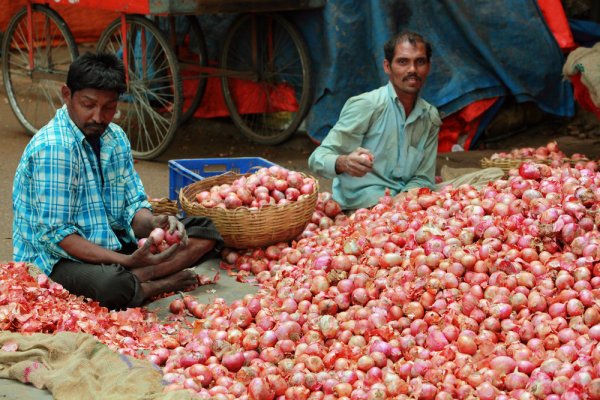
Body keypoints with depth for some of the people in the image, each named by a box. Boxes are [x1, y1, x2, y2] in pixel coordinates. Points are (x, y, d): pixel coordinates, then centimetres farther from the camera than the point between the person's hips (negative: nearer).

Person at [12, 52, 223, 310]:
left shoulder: (115, 138, 6)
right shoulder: (53, 148, -20)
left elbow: (133, 204, 8)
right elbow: (55, 234, -22)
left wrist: (154, 224, -17)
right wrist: (128, 261, -28)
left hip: (113, 245, 9)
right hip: (57, 260, -8)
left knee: (205, 232, -1)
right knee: (112, 286, -42)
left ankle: (138, 278, -21)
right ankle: (161, 283, -11)